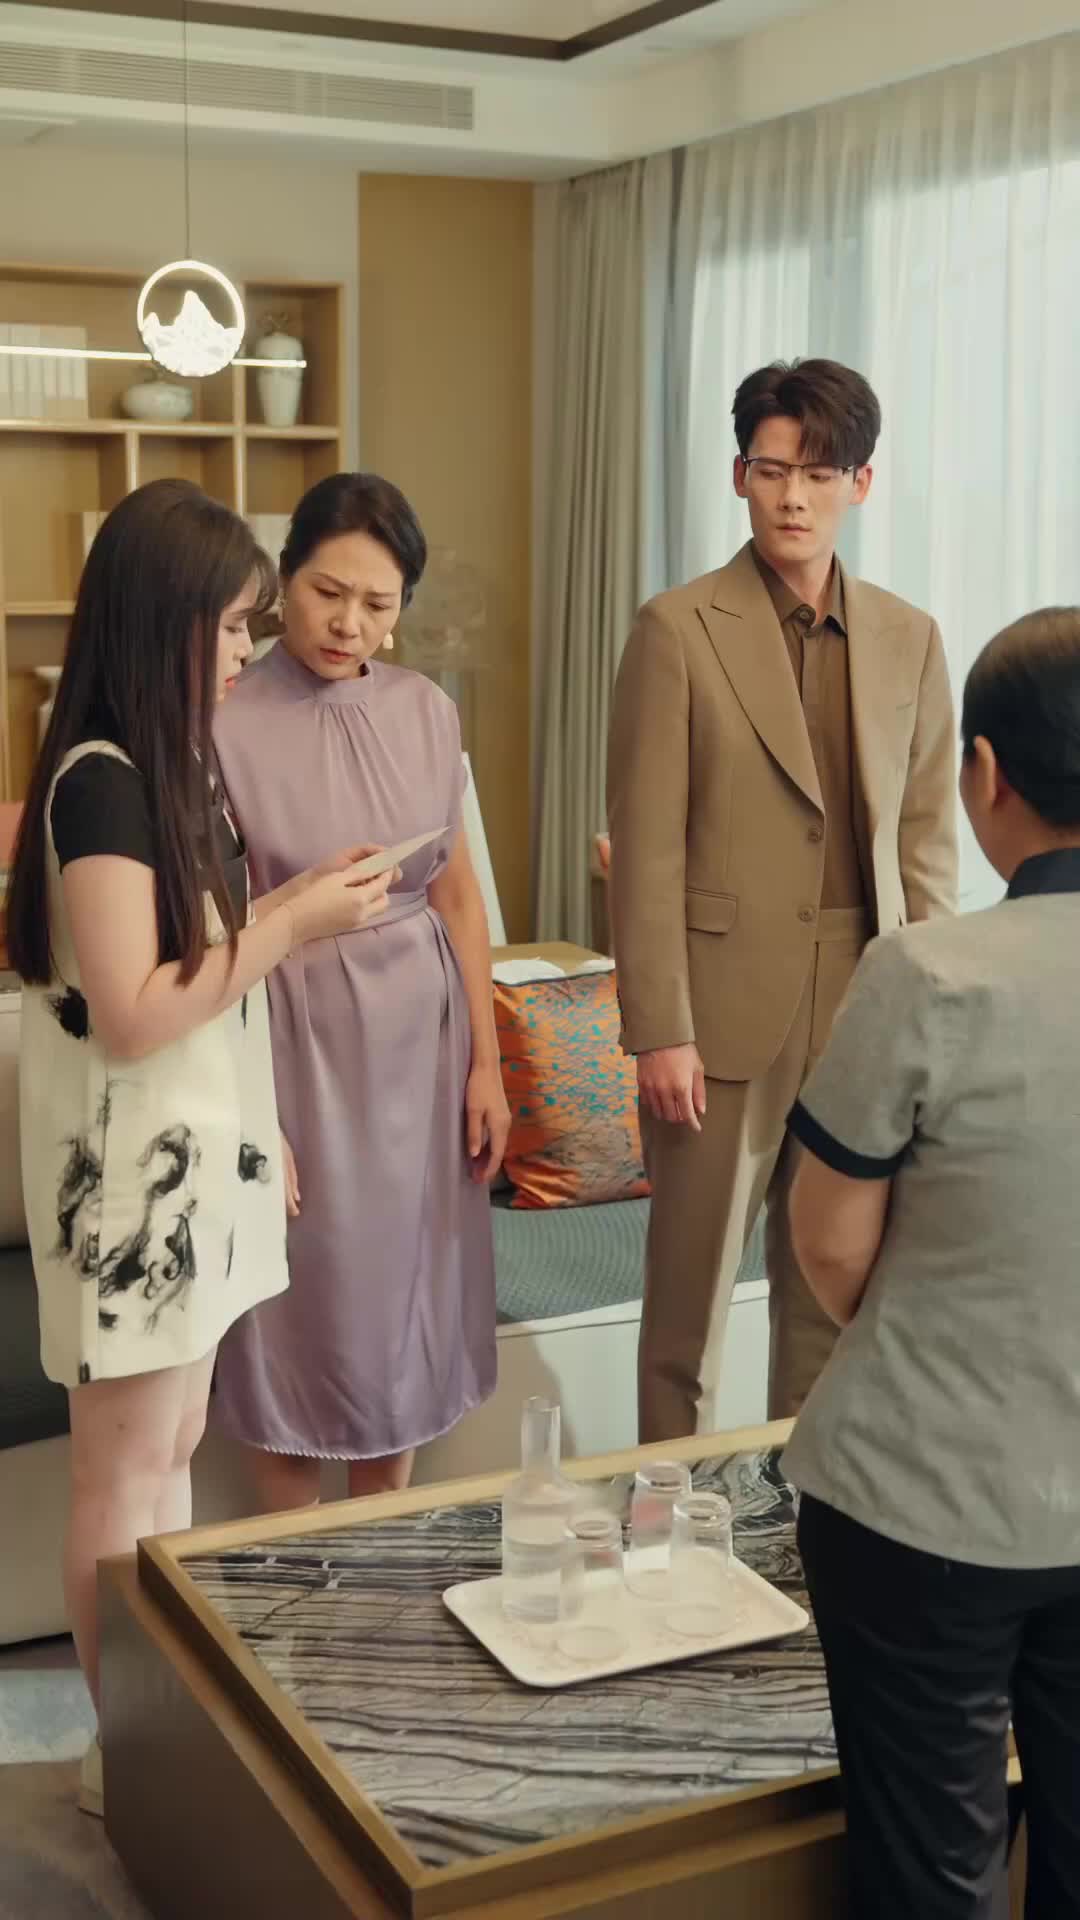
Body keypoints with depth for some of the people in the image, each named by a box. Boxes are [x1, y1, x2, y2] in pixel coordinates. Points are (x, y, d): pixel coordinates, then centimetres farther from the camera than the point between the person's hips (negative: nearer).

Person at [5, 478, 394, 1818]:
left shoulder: (158, 769, 9)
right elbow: (127, 1013, -23)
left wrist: (288, 908, 5)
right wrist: (292, 923, -19)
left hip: (189, 1159, 9)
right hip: (132, 1170, -9)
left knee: (173, 1447, 18)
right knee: (126, 1468, 4)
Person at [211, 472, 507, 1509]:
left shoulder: (427, 712, 1)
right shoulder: (223, 722, -12)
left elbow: (458, 895, 8)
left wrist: (486, 1061, 6)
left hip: (419, 1037, 5)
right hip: (294, 1040, -4)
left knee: (404, 1296, 15)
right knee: (298, 1304, 7)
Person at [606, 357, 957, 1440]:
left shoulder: (908, 641, 8)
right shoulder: (678, 630, -4)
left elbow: (927, 842, 10)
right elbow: (647, 848, -7)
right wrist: (657, 1030, -11)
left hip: (864, 1013, 4)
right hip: (724, 1012, -3)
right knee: (691, 1289, 7)